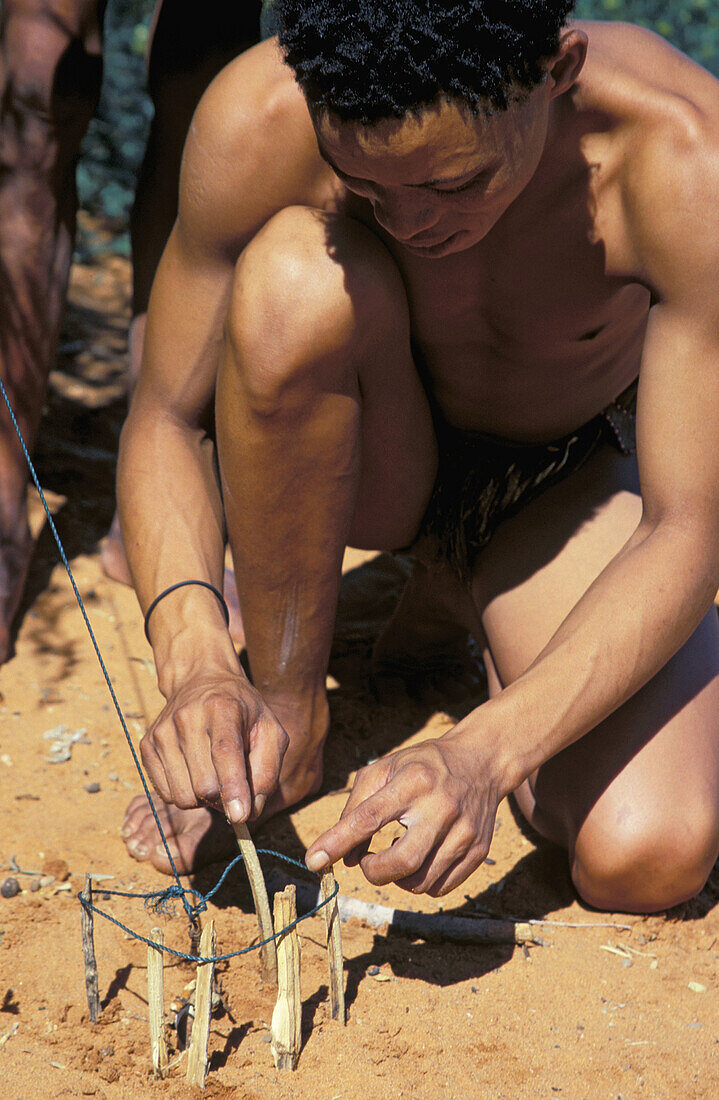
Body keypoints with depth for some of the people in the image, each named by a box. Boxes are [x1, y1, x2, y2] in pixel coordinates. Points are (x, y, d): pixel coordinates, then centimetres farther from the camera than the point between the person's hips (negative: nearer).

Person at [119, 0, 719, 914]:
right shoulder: (260, 117, -31)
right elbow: (166, 420, -20)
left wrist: (483, 752, -47)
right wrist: (192, 658, -39)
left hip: (569, 487, 0)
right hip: (372, 467, 1)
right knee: (294, 281, -36)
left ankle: (469, 591, 7)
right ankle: (284, 719, -14)